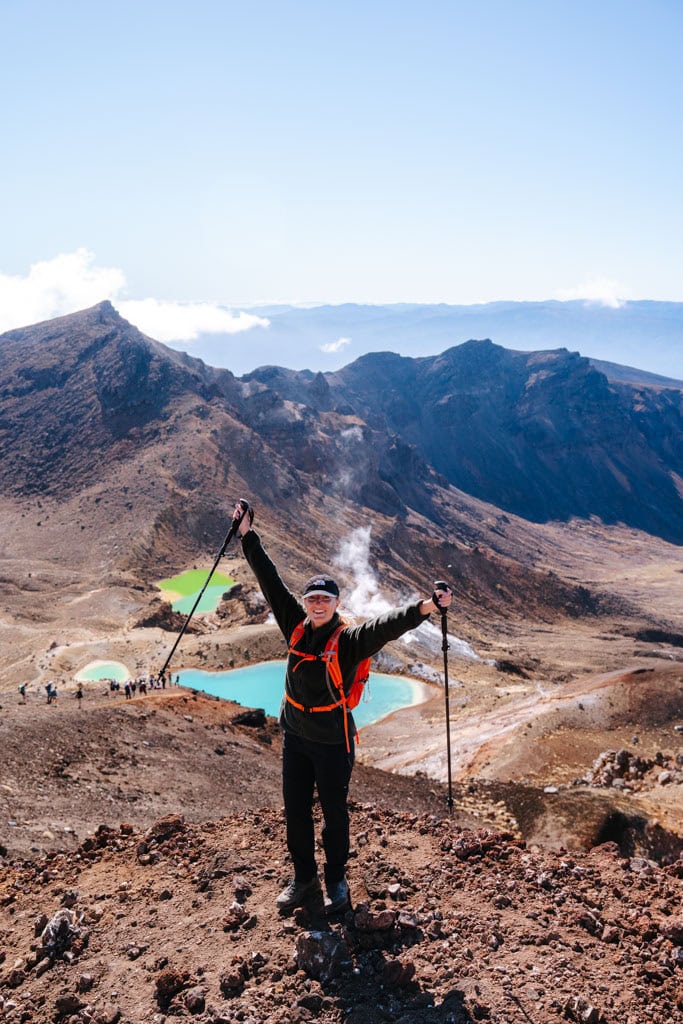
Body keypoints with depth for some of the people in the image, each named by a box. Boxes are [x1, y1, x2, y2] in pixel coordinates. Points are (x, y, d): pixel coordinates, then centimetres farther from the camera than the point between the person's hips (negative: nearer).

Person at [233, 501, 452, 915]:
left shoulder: (349, 640, -18)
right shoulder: (296, 626, -5)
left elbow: (386, 625, -36)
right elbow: (270, 580, -1)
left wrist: (423, 608, -53)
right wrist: (248, 535, 2)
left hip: (332, 742, -5)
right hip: (295, 737, 5)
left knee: (335, 813, 12)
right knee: (296, 811, 16)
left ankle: (337, 881, 34)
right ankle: (304, 879, 36)